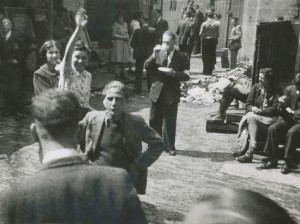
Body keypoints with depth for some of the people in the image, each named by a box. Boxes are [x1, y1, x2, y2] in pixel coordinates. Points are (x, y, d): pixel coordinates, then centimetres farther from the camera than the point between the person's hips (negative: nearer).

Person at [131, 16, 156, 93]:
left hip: (139, 53, -1)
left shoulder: (137, 31, -10)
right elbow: (155, 42, -3)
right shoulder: (153, 30, -8)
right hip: (150, 53, 1)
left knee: (139, 71, 8)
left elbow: (132, 43, -7)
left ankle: (138, 88, 8)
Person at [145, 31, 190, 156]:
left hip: (171, 95, -3)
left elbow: (186, 76, -6)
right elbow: (146, 68, -2)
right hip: (156, 93, 3)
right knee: (154, 120, 9)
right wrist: (154, 56, -16)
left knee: (170, 122, 5)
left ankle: (169, 146, 19)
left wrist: (174, 73, -22)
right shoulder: (158, 54, 5)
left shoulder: (181, 57, -3)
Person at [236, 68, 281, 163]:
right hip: (255, 116, 4)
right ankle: (252, 147, -33)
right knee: (250, 116, -31)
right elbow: (248, 104, 11)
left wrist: (260, 110, -17)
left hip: (270, 118, -4)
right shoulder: (256, 87, 12)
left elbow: (275, 108, -8)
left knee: (251, 117, -30)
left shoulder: (276, 91, 0)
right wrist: (253, 108, -11)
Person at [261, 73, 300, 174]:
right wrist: (282, 104, -14)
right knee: (273, 128, -23)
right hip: (287, 119, 4)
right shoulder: (289, 89, 3)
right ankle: (273, 160, -14)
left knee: (292, 132, -34)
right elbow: (282, 111, 6)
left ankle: (288, 163, -20)